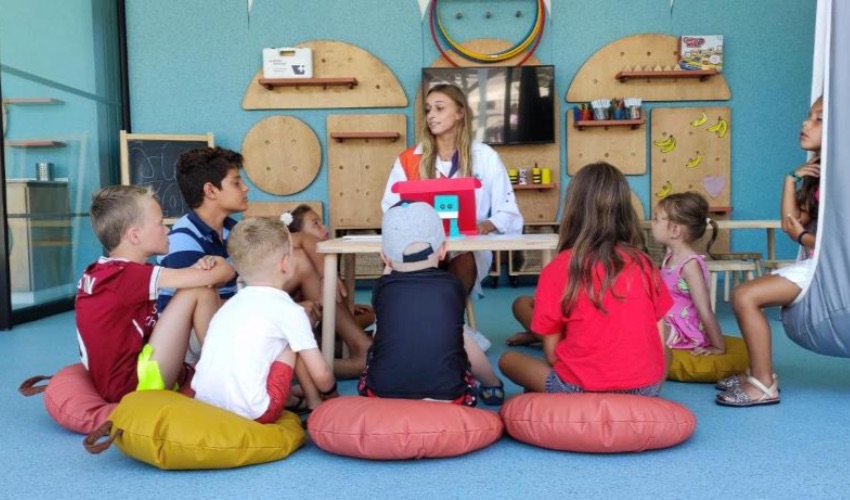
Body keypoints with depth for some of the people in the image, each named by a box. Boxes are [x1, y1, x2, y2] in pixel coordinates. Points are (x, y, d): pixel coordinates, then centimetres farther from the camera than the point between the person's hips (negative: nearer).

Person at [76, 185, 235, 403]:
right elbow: (210, 276, -19)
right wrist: (221, 267, 2)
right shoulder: (127, 274, -18)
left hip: (118, 381, 9)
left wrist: (199, 268, -6)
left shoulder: (101, 271, 8)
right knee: (200, 292, -13)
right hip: (136, 384, -9)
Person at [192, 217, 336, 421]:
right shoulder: (290, 310, -4)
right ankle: (314, 405, 22)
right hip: (252, 413, -6)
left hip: (203, 406, 6)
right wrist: (331, 396, 21)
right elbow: (321, 374, -1)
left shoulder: (231, 303, 13)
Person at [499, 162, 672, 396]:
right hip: (646, 388, 2)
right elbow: (659, 344, 6)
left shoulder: (558, 268, -8)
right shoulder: (644, 263, 0)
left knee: (508, 360, 21)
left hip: (582, 390, -2)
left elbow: (551, 354, -3)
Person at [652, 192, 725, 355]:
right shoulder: (670, 256, 6)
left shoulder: (690, 264, -20)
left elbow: (705, 311, -20)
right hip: (668, 324, 8)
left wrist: (718, 347, -18)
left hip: (685, 331, -8)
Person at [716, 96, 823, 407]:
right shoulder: (818, 172, 14)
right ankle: (759, 373, 13)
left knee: (745, 296, -19)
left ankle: (764, 385, -11)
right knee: (746, 295, 9)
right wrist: (792, 178, 1)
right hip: (814, 264, 10)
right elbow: (791, 222, 5)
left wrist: (802, 237, -4)